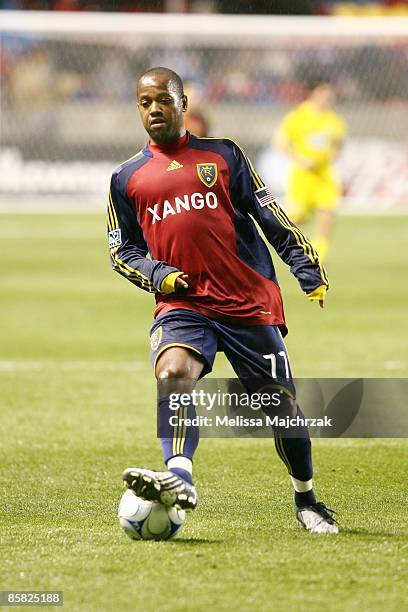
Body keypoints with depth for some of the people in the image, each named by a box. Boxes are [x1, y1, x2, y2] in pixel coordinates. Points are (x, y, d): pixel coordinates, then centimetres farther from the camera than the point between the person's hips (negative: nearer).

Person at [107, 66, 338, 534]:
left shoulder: (222, 154, 11)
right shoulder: (127, 178, 13)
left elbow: (270, 216, 10)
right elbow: (121, 250, 18)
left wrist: (308, 271, 1)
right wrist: (155, 276, -2)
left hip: (250, 303, 0)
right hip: (182, 304, 0)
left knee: (282, 404, 3)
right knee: (172, 373, -31)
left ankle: (306, 500, 24)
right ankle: (179, 478, -49)